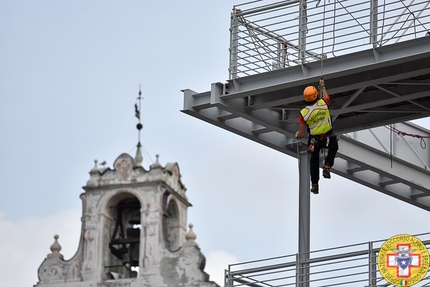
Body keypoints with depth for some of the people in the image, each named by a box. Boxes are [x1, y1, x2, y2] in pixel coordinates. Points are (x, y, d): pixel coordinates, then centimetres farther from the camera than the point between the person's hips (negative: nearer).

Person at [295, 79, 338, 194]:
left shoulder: (304, 113, -19)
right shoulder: (323, 103, -18)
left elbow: (301, 135, -12)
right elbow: (326, 97, 11)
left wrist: (297, 134, 12)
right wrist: (323, 86, 28)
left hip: (315, 140, 0)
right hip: (329, 138, 0)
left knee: (314, 161, 24)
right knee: (333, 148, 34)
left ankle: (314, 185, 28)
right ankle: (327, 166, 11)